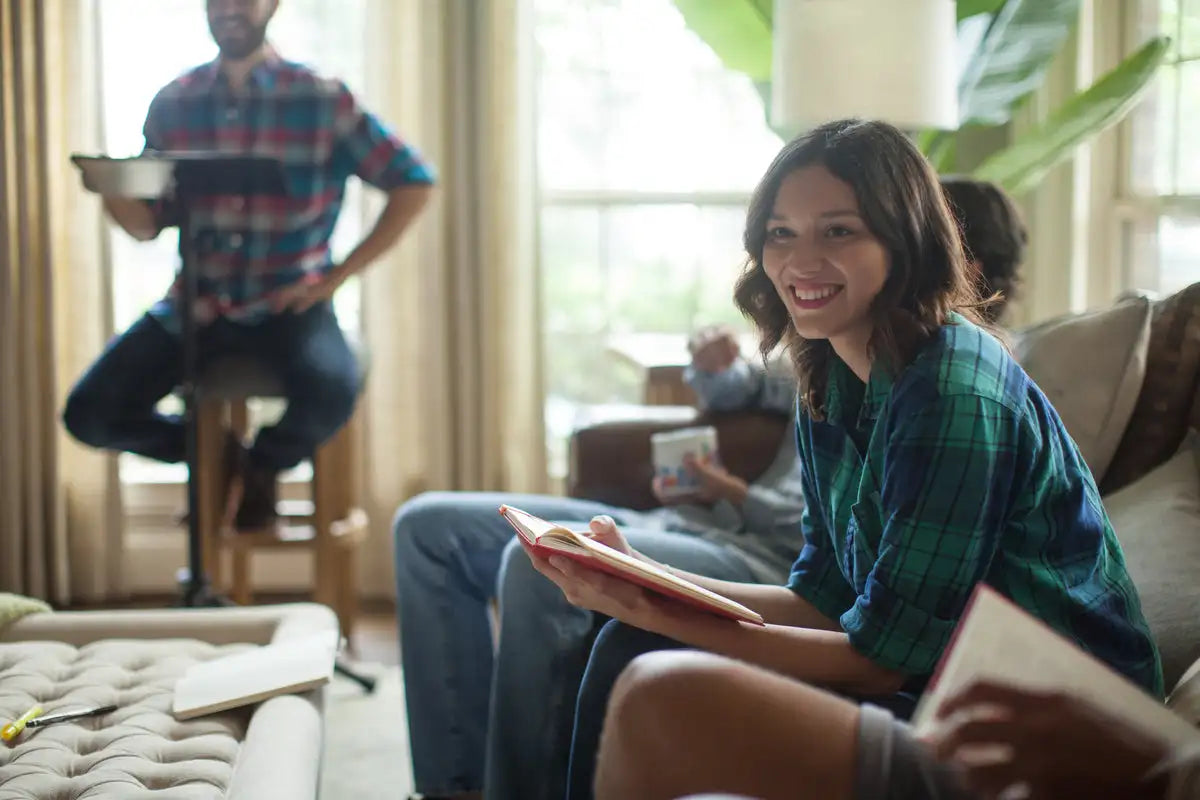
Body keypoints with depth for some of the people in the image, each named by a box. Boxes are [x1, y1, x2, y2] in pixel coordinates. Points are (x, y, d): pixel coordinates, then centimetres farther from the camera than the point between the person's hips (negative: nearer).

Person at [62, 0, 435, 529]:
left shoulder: (323, 99, -4)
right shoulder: (173, 103, 6)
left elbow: (414, 182, -3)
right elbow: (149, 225, 10)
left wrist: (339, 275, -8)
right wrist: (112, 191, -14)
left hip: (288, 303, -3)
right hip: (196, 303, 3)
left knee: (330, 394, -33)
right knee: (90, 415, -13)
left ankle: (262, 465, 5)